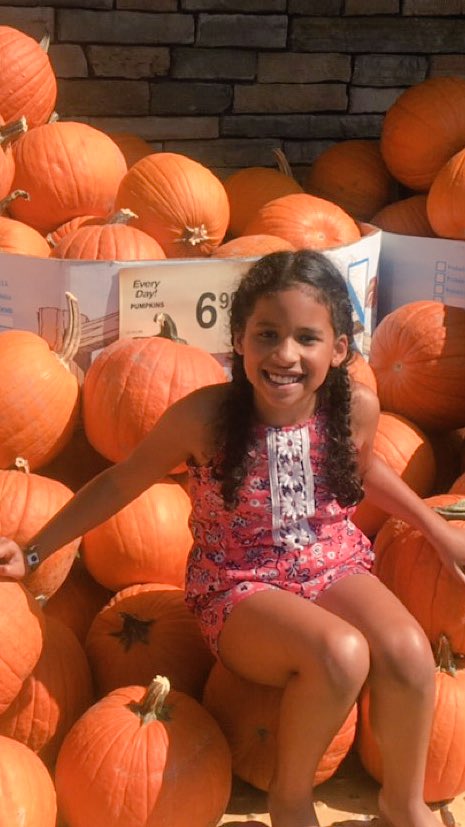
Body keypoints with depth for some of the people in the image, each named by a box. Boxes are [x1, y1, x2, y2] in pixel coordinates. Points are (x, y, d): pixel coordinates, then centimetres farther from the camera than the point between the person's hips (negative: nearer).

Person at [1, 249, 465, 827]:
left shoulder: (357, 408, -9)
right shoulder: (204, 417, -19)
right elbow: (123, 481, -6)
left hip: (333, 566, 4)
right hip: (239, 590, -3)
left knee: (408, 650, -28)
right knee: (341, 652, -34)